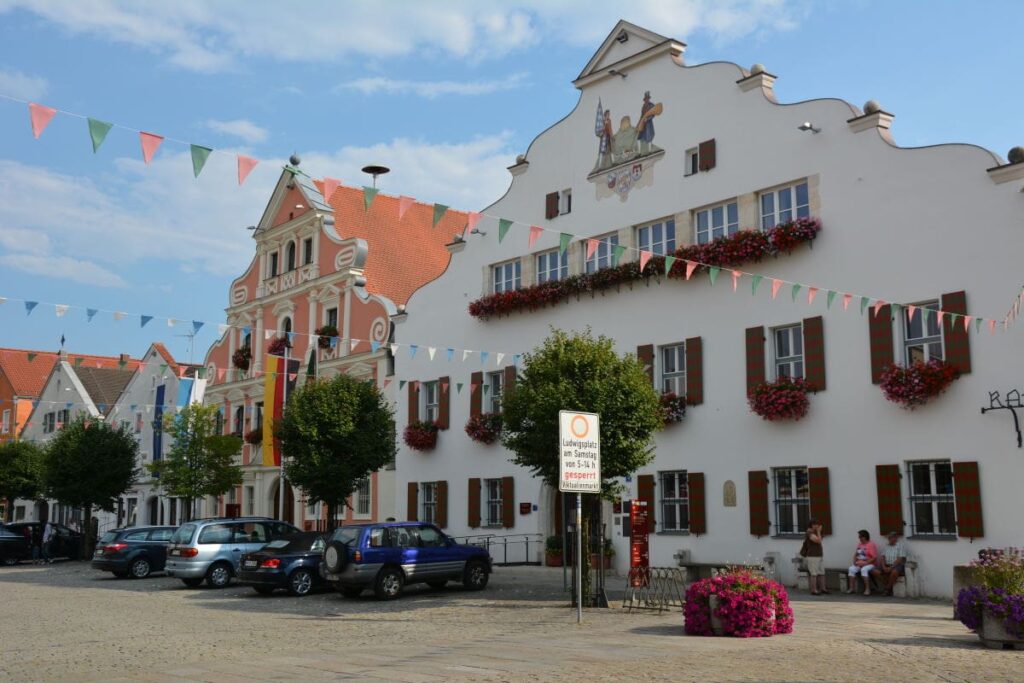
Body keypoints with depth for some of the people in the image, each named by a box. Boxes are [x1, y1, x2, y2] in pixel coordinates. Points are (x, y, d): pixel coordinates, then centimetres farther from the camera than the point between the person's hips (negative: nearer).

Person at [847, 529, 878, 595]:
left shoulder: (871, 544, -10)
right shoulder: (859, 544, 13)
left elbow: (874, 558, -16)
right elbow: (855, 555, 20)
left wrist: (865, 563, -21)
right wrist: (855, 562, 0)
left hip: (870, 564, -7)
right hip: (859, 564, 7)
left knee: (864, 569, -36)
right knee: (852, 569, -20)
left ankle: (868, 589, -30)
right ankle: (851, 588, -15)